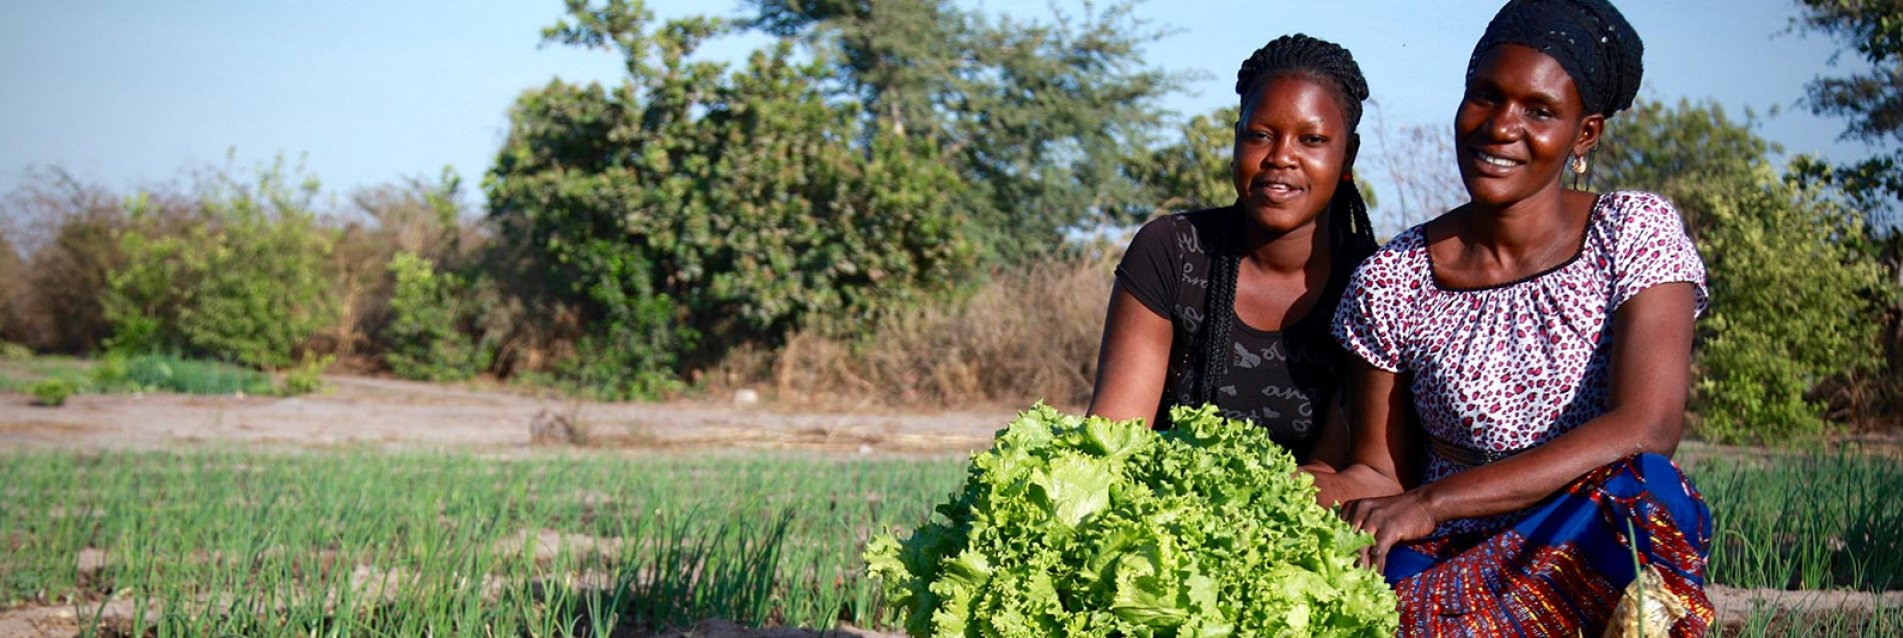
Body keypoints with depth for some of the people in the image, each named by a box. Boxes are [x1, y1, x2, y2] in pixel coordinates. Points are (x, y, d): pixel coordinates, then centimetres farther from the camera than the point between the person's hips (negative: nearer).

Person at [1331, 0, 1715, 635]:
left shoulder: (1635, 233, -2)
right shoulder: (1390, 282, 3)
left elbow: (1647, 428, -16)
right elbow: (1379, 477, 6)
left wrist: (1430, 502, -23)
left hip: (1598, 557, 1)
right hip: (1448, 564, -1)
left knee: (1636, 491, -33)